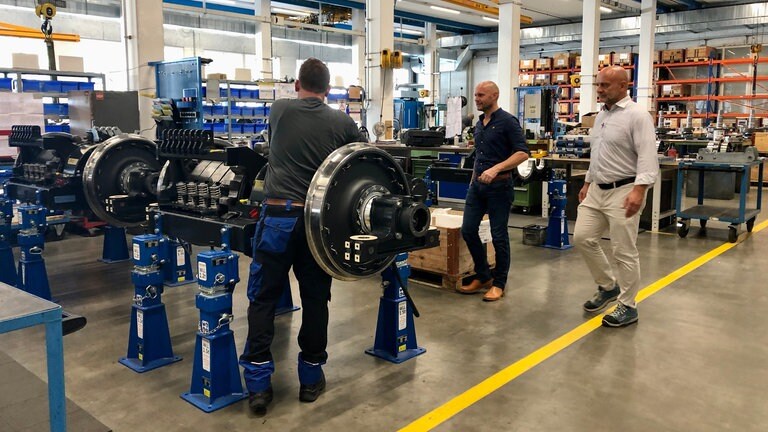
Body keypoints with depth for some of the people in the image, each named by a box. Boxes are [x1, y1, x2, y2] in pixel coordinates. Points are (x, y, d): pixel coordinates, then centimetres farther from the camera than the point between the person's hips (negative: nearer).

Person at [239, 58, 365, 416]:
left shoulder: (279, 111, 7)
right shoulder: (344, 123, 6)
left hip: (279, 215, -1)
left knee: (263, 299, 7)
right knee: (315, 299, 12)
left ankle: (258, 384, 7)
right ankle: (311, 378, 22)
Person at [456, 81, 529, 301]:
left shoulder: (507, 121, -9)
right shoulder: (479, 123, 14)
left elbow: (522, 153, -16)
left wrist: (496, 169, -26)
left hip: (499, 186, -7)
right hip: (477, 184, 8)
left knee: (498, 235, 1)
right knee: (468, 230, 4)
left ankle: (498, 283, 14)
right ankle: (483, 276, 19)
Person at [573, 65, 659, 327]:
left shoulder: (637, 115, -12)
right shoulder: (601, 115, 14)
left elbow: (647, 157, -21)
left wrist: (639, 190, -31)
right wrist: (587, 183, 23)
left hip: (624, 191, -8)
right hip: (598, 190, 9)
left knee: (624, 251, -2)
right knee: (582, 238, 7)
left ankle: (627, 306, 12)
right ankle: (608, 286, 26)